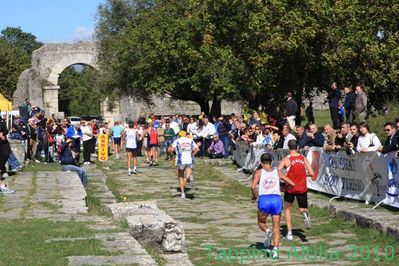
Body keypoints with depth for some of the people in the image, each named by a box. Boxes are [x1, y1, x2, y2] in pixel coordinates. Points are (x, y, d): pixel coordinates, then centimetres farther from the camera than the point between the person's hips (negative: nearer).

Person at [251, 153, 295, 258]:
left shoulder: (259, 172, 5)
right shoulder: (277, 172, 12)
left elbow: (253, 187, -10)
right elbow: (292, 184, 10)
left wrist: (254, 196, 8)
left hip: (264, 199, -2)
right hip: (277, 199, 2)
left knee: (261, 222, 22)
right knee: (276, 227, 9)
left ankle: (267, 231, -11)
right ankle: (275, 249, -8)